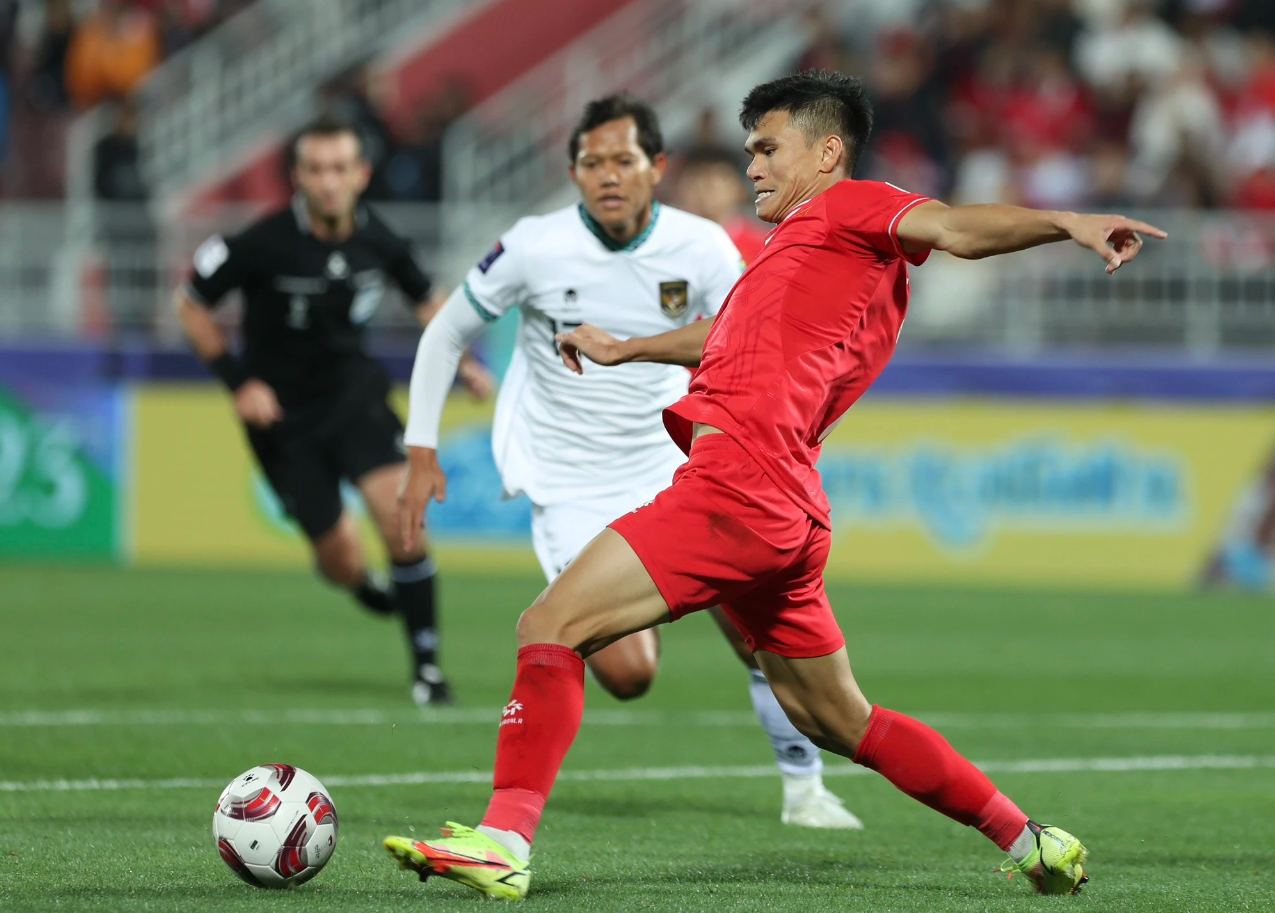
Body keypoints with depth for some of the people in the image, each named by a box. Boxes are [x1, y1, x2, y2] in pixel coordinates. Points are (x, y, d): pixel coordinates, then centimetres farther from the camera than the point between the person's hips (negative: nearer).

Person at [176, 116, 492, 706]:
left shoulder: (376, 241, -6)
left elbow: (424, 298, 15)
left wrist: (460, 360, 6)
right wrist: (238, 381, -12)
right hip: (283, 414, -2)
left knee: (399, 513, -20)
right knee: (342, 560, -2)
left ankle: (426, 666, -7)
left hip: (354, 393, 2)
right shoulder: (264, 245, -19)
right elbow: (191, 305, -6)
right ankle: (354, 577, 39)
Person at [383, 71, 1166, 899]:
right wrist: (624, 351, 60)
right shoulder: (814, 252, 30)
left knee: (553, 625, -14)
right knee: (837, 721, 17)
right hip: (785, 515, 10)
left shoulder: (847, 210, 5)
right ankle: (1027, 839, 21)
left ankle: (504, 840, -23)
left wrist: (1066, 224, -31)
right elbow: (734, 339, 47)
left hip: (738, 483, -10)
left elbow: (956, 229, -13)